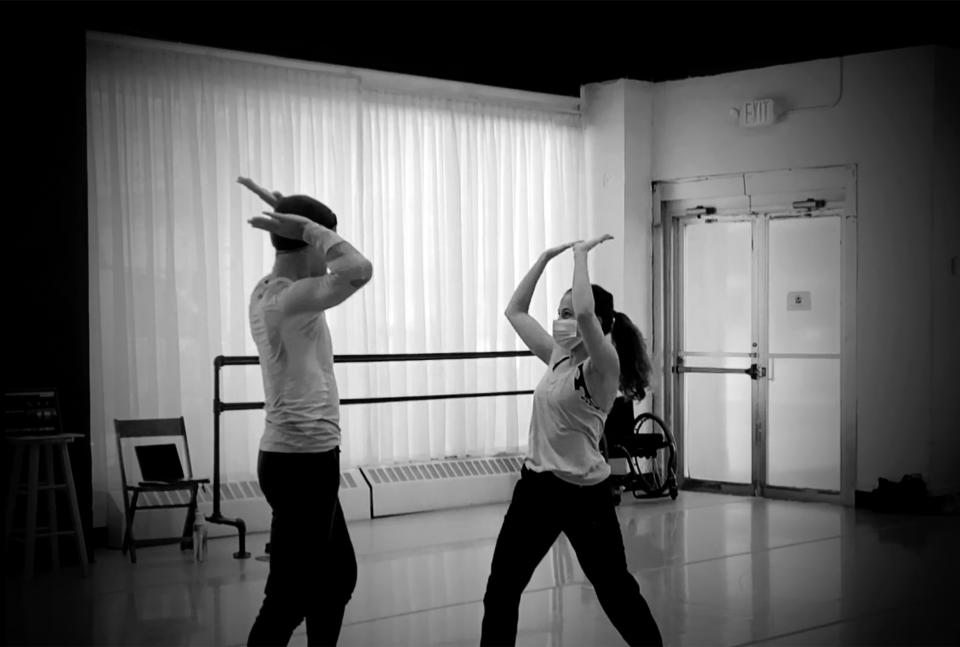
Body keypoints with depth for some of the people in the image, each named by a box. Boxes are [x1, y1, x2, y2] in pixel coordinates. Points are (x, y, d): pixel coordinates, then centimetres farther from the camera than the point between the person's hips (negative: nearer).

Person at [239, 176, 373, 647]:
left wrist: (292, 221, 15)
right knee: (290, 597, -4)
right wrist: (307, 226, -22)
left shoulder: (268, 292, 9)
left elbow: (344, 271, 26)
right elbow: (359, 269, -35)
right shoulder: (288, 298, -20)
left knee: (338, 577, 21)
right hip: (303, 461, -11)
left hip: (303, 457, 11)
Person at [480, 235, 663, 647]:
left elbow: (586, 312, -35)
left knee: (615, 589, 7)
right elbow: (514, 311, 13)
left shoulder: (603, 368, -16)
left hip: (583, 492, -7)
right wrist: (546, 257, 6)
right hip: (536, 485, 7)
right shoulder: (558, 357, 6)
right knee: (501, 589, 6)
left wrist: (581, 254, -23)